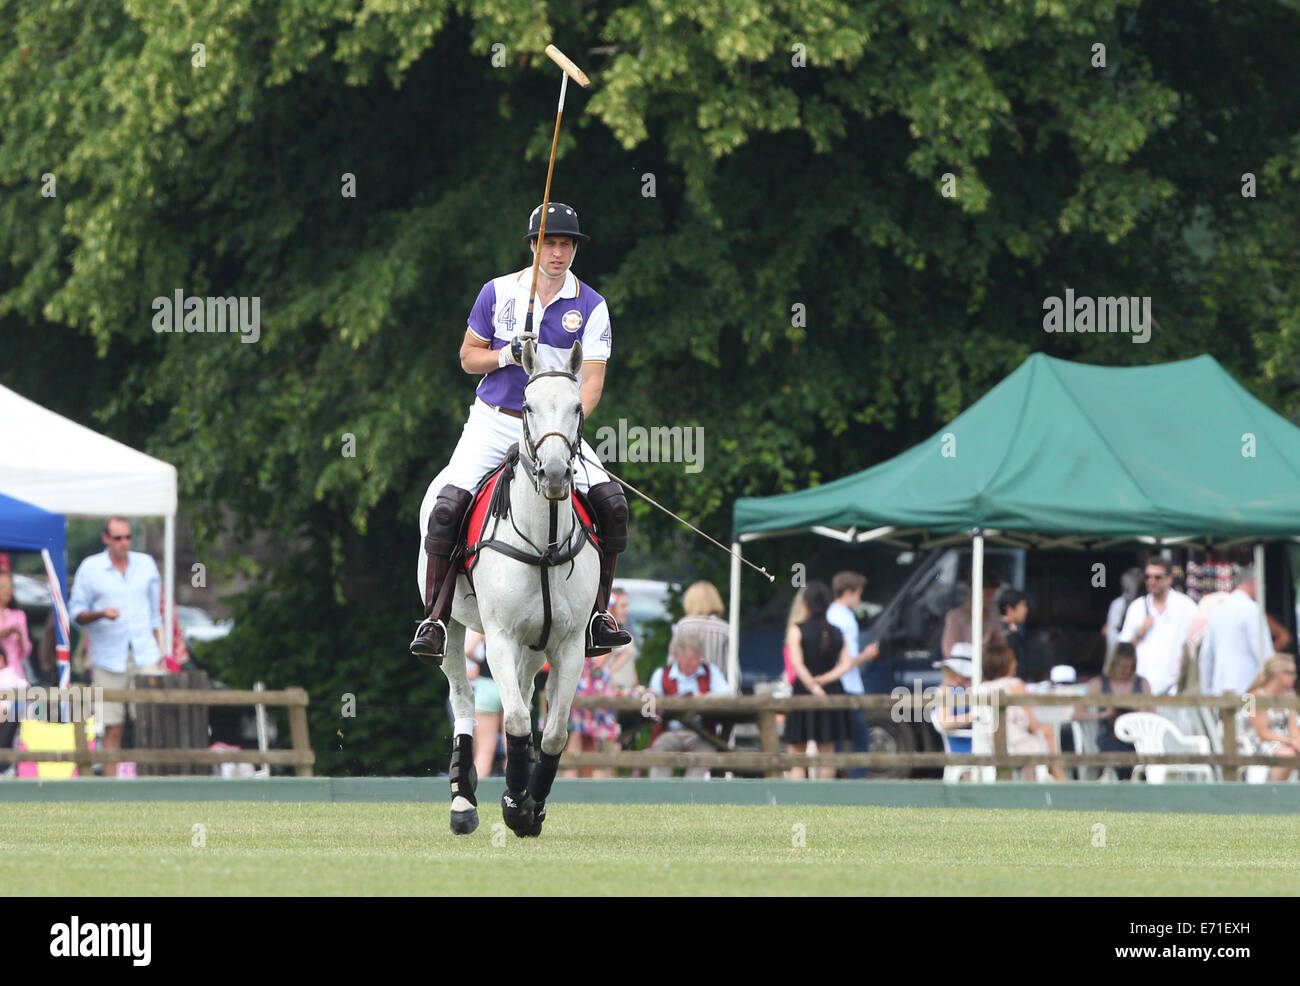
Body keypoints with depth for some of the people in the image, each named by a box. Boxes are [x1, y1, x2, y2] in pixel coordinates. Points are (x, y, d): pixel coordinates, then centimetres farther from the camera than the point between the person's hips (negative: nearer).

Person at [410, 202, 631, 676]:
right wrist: (507, 356, -14)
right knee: (446, 504, -21)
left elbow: (592, 380, -5)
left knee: (611, 503, -17)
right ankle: (434, 618, -13)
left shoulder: (590, 307, 1)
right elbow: (468, 356, 8)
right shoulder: (498, 293, 2)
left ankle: (597, 614, -4)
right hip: (493, 423, -1)